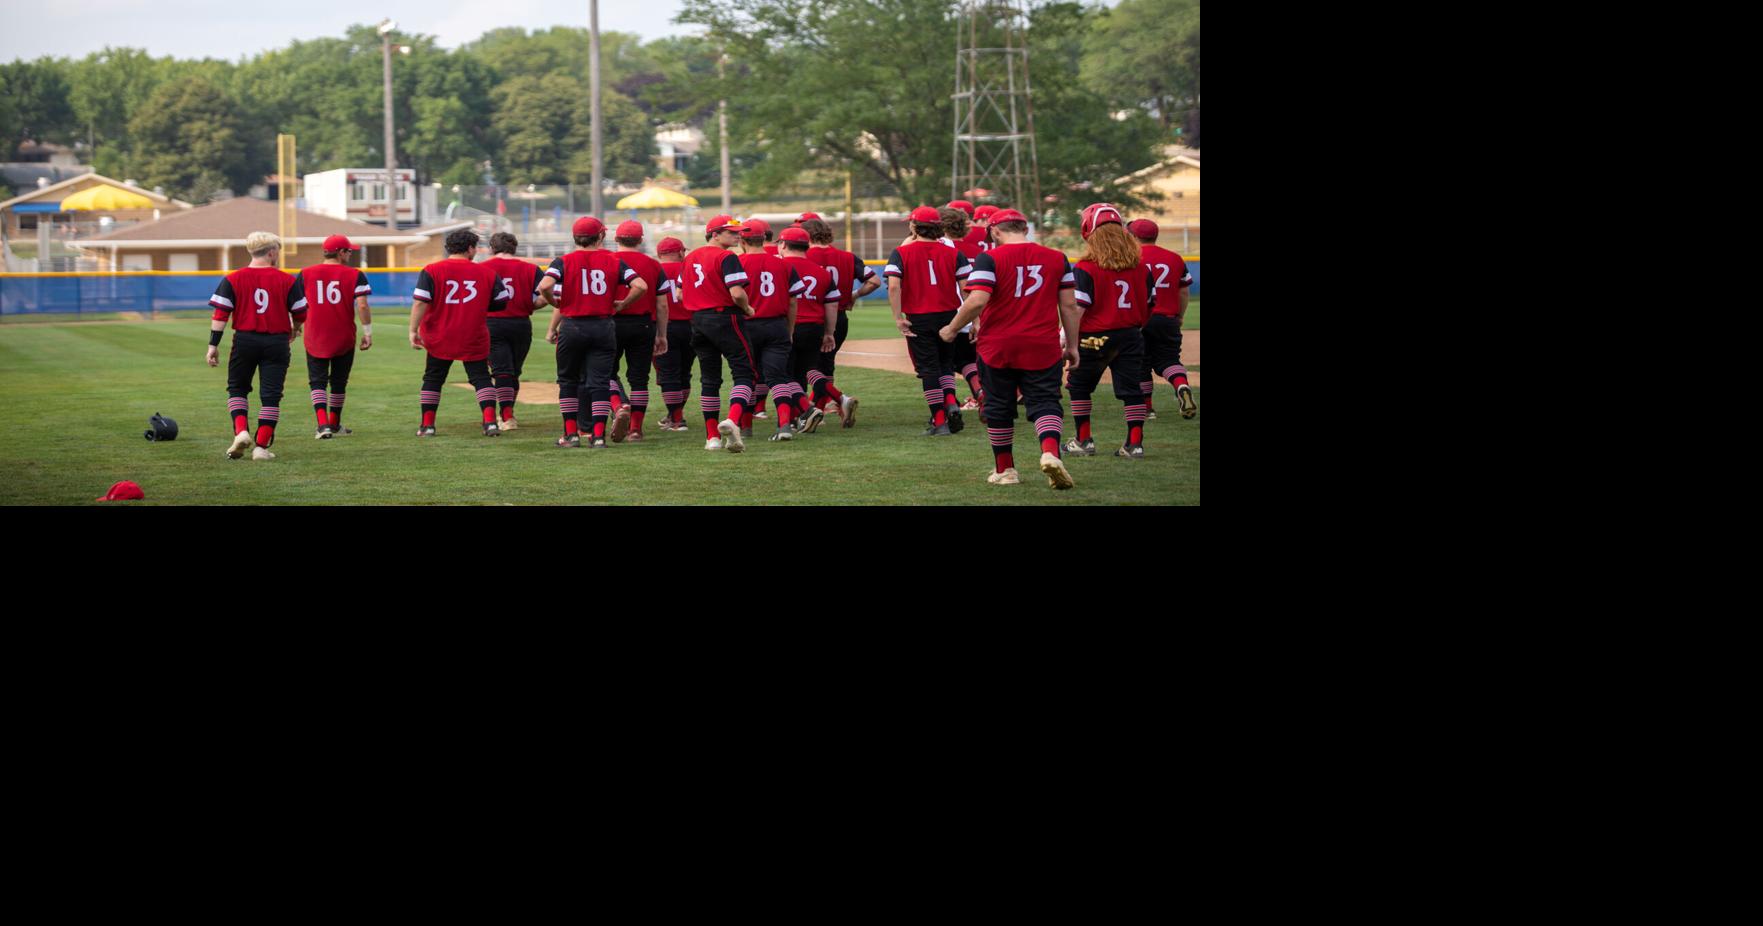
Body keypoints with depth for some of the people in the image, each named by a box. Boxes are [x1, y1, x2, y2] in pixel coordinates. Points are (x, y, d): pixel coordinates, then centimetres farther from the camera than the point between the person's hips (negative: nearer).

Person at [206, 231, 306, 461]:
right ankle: (261, 446, 3)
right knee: (271, 395, 6)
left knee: (237, 388, 17)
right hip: (277, 342, -1)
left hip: (245, 340, 1)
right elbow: (300, 314, 4)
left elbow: (220, 314, -7)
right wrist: (294, 329, 26)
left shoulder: (233, 279, -2)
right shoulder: (286, 280, -2)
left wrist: (213, 345, -4)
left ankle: (241, 431, -4)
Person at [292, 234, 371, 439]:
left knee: (318, 381, 3)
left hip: (315, 338, 0)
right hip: (344, 338, 0)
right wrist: (368, 332, -5)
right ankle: (335, 425, 27)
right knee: (339, 382, 16)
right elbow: (362, 306, -12)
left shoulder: (305, 274, 2)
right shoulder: (354, 275, -4)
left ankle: (323, 424, -16)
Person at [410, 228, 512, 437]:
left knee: (433, 379, 14)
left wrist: (413, 330, -12)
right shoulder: (486, 272, 0)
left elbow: (420, 303, -14)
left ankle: (427, 425, 15)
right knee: (481, 378, 6)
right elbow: (503, 301, 3)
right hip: (474, 339, 0)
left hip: (439, 339, 0)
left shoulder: (431, 271, -5)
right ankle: (490, 421, -8)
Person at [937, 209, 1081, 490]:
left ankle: (1004, 469, 20)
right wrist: (1072, 345, 11)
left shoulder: (989, 259, -7)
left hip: (997, 347, -2)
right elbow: (1069, 305, 4)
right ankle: (1050, 452, -26)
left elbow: (977, 301, -17)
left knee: (999, 407, 12)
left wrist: (952, 329, -3)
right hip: (1042, 347, 2)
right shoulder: (1057, 258, 4)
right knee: (1045, 402, 1)